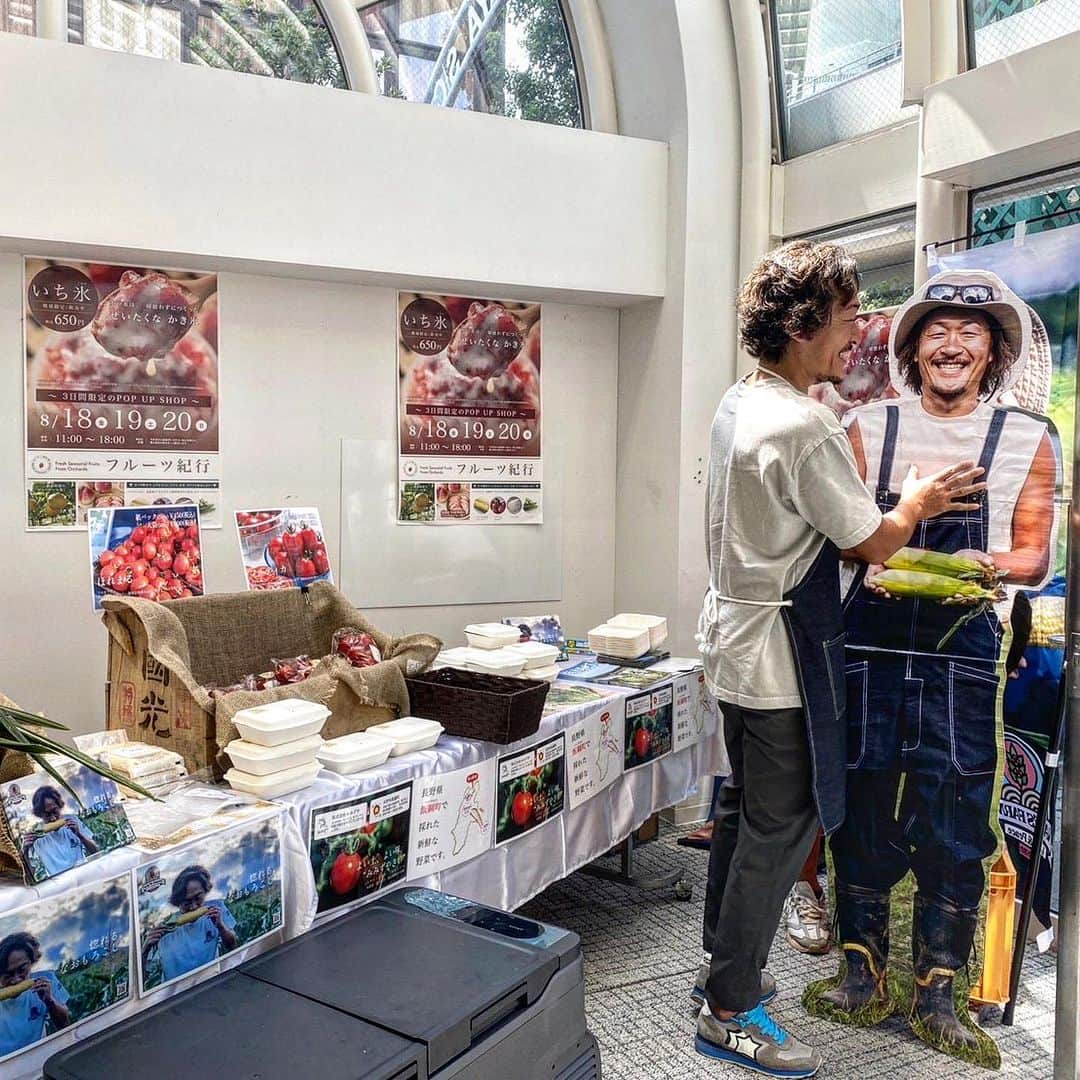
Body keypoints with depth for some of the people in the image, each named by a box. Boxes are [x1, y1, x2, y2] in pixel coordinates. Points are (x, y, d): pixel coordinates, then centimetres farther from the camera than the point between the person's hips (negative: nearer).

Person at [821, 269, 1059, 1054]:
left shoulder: (1029, 440, 5)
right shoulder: (869, 429, 5)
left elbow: (1035, 556, 6)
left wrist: (990, 565, -15)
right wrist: (873, 561, -15)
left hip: (961, 653, 0)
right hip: (871, 644, 1)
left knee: (953, 828, 4)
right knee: (862, 810, 9)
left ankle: (936, 994, 22)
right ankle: (862, 968, 27)